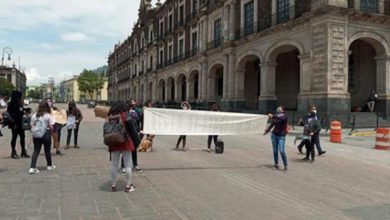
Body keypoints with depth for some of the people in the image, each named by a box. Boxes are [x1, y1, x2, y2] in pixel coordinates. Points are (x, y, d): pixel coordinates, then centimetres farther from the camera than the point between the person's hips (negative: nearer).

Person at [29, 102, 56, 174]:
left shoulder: (34, 115, 5)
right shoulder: (48, 115, -6)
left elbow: (32, 126, 5)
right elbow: (51, 127, -9)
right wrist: (51, 132, 6)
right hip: (46, 134, -3)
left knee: (36, 151, 5)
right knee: (47, 151, 12)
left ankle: (32, 167, -6)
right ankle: (50, 165, 28)